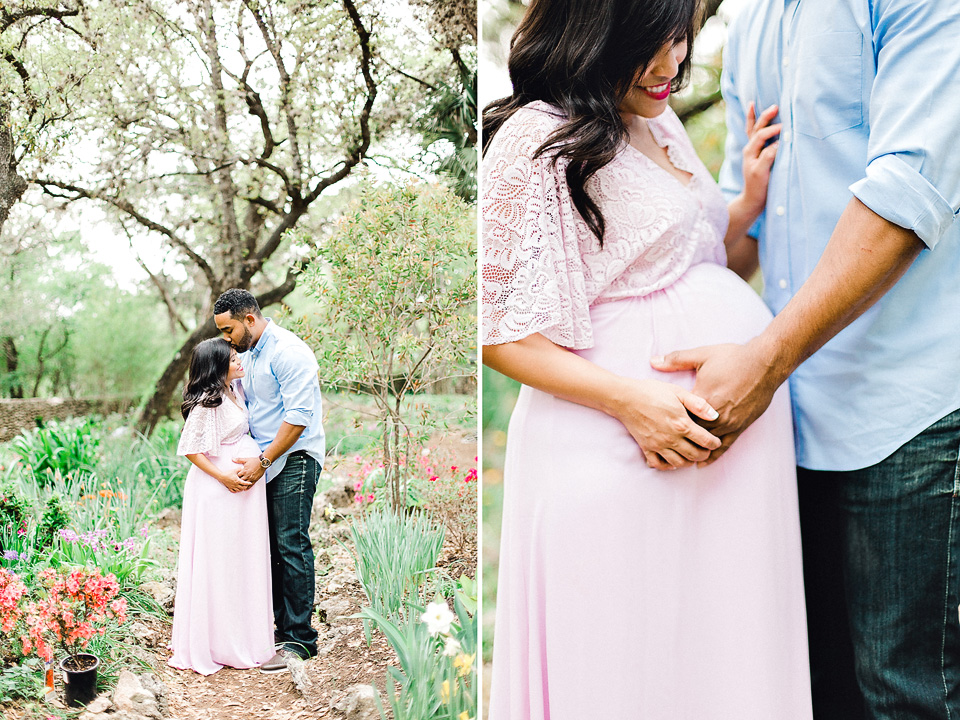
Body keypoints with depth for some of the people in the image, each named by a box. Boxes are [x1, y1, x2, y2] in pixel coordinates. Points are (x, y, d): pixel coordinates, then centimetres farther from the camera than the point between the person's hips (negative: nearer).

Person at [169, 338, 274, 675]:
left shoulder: (235, 392, 8)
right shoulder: (206, 402, -16)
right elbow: (189, 448, -15)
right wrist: (223, 477, -16)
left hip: (245, 486, 9)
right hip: (217, 488, -9)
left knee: (242, 560, 14)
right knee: (217, 562, -1)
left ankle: (241, 637, 25)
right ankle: (210, 643, 10)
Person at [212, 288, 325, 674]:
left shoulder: (288, 351, -14)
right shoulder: (247, 354, 16)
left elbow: (298, 416, -19)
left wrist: (262, 460, -18)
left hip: (294, 460, -8)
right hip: (264, 462, 9)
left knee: (292, 547, -8)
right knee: (269, 548, 7)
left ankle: (299, 639, -2)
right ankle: (279, 626, 15)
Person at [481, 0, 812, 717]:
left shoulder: (660, 122, 14)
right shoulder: (537, 137, -12)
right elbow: (498, 329, -14)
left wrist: (753, 201, 5)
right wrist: (630, 400, -22)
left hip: (732, 422, 8)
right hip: (624, 443, -8)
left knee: (723, 649, 17)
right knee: (632, 662, 5)